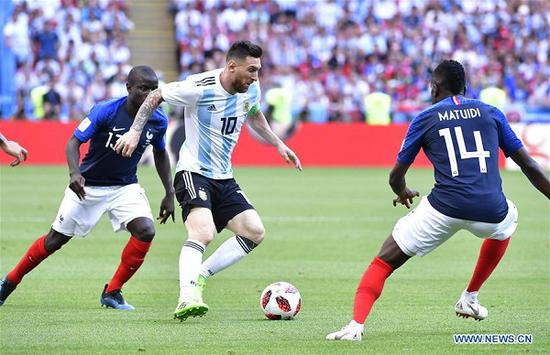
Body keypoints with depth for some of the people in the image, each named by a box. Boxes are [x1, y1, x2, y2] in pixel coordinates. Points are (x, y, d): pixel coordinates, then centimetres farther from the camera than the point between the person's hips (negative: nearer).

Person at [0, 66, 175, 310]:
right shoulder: (105, 111, -23)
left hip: (125, 187, 3)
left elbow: (160, 154, 9)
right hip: (87, 186, -3)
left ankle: (112, 292, -6)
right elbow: (74, 141, -20)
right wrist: (74, 173, -38)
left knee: (146, 231, -21)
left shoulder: (158, 121, -9)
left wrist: (169, 194, 7)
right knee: (56, 239, 5)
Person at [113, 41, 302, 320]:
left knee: (255, 232, -2)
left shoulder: (251, 90, 1)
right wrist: (135, 131, -9)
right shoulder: (199, 88, -20)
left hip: (224, 177, 8)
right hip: (193, 172, -8)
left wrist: (278, 144, 23)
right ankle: (187, 298, -38)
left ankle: (198, 276, 2)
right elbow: (156, 96, -6)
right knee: (203, 232, -29)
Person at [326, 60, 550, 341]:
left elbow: (396, 176, 18)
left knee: (382, 263, 10)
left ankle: (356, 325, -13)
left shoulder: (426, 118, 13)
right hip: (490, 212, 2)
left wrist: (403, 193, 41)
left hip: (444, 210, -2)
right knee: (509, 219, 40)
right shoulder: (491, 113, 18)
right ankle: (470, 298, 39)